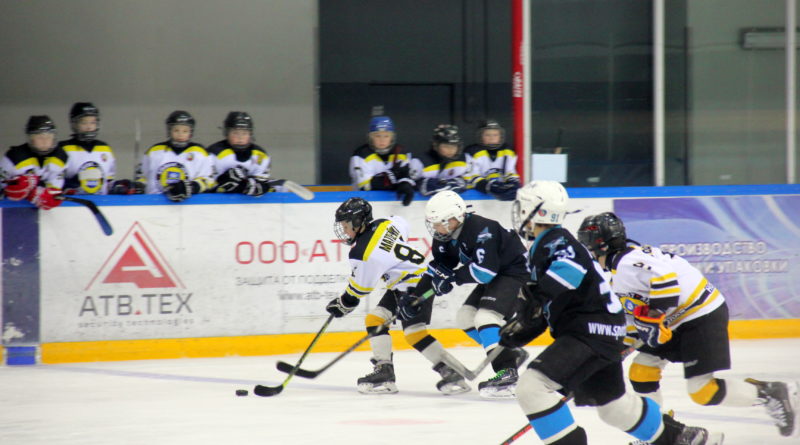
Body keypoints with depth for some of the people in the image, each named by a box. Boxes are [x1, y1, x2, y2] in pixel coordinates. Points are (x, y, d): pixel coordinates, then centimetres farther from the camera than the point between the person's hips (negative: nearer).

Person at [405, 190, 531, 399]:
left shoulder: (480, 230, -29)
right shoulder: (446, 236, 1)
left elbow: (485, 270, -34)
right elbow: (438, 267, 10)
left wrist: (454, 276, -24)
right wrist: (416, 294, 3)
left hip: (515, 273, -10)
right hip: (494, 277, 10)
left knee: (485, 316, -24)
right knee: (465, 316, 11)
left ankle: (507, 373, -30)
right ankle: (512, 353, 20)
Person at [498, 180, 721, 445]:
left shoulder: (556, 241, -11)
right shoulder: (541, 249, 19)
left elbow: (571, 268, -35)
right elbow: (540, 314, 22)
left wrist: (535, 295, -41)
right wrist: (513, 335, 10)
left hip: (592, 331, -11)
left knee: (532, 386, -22)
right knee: (613, 405, 25)